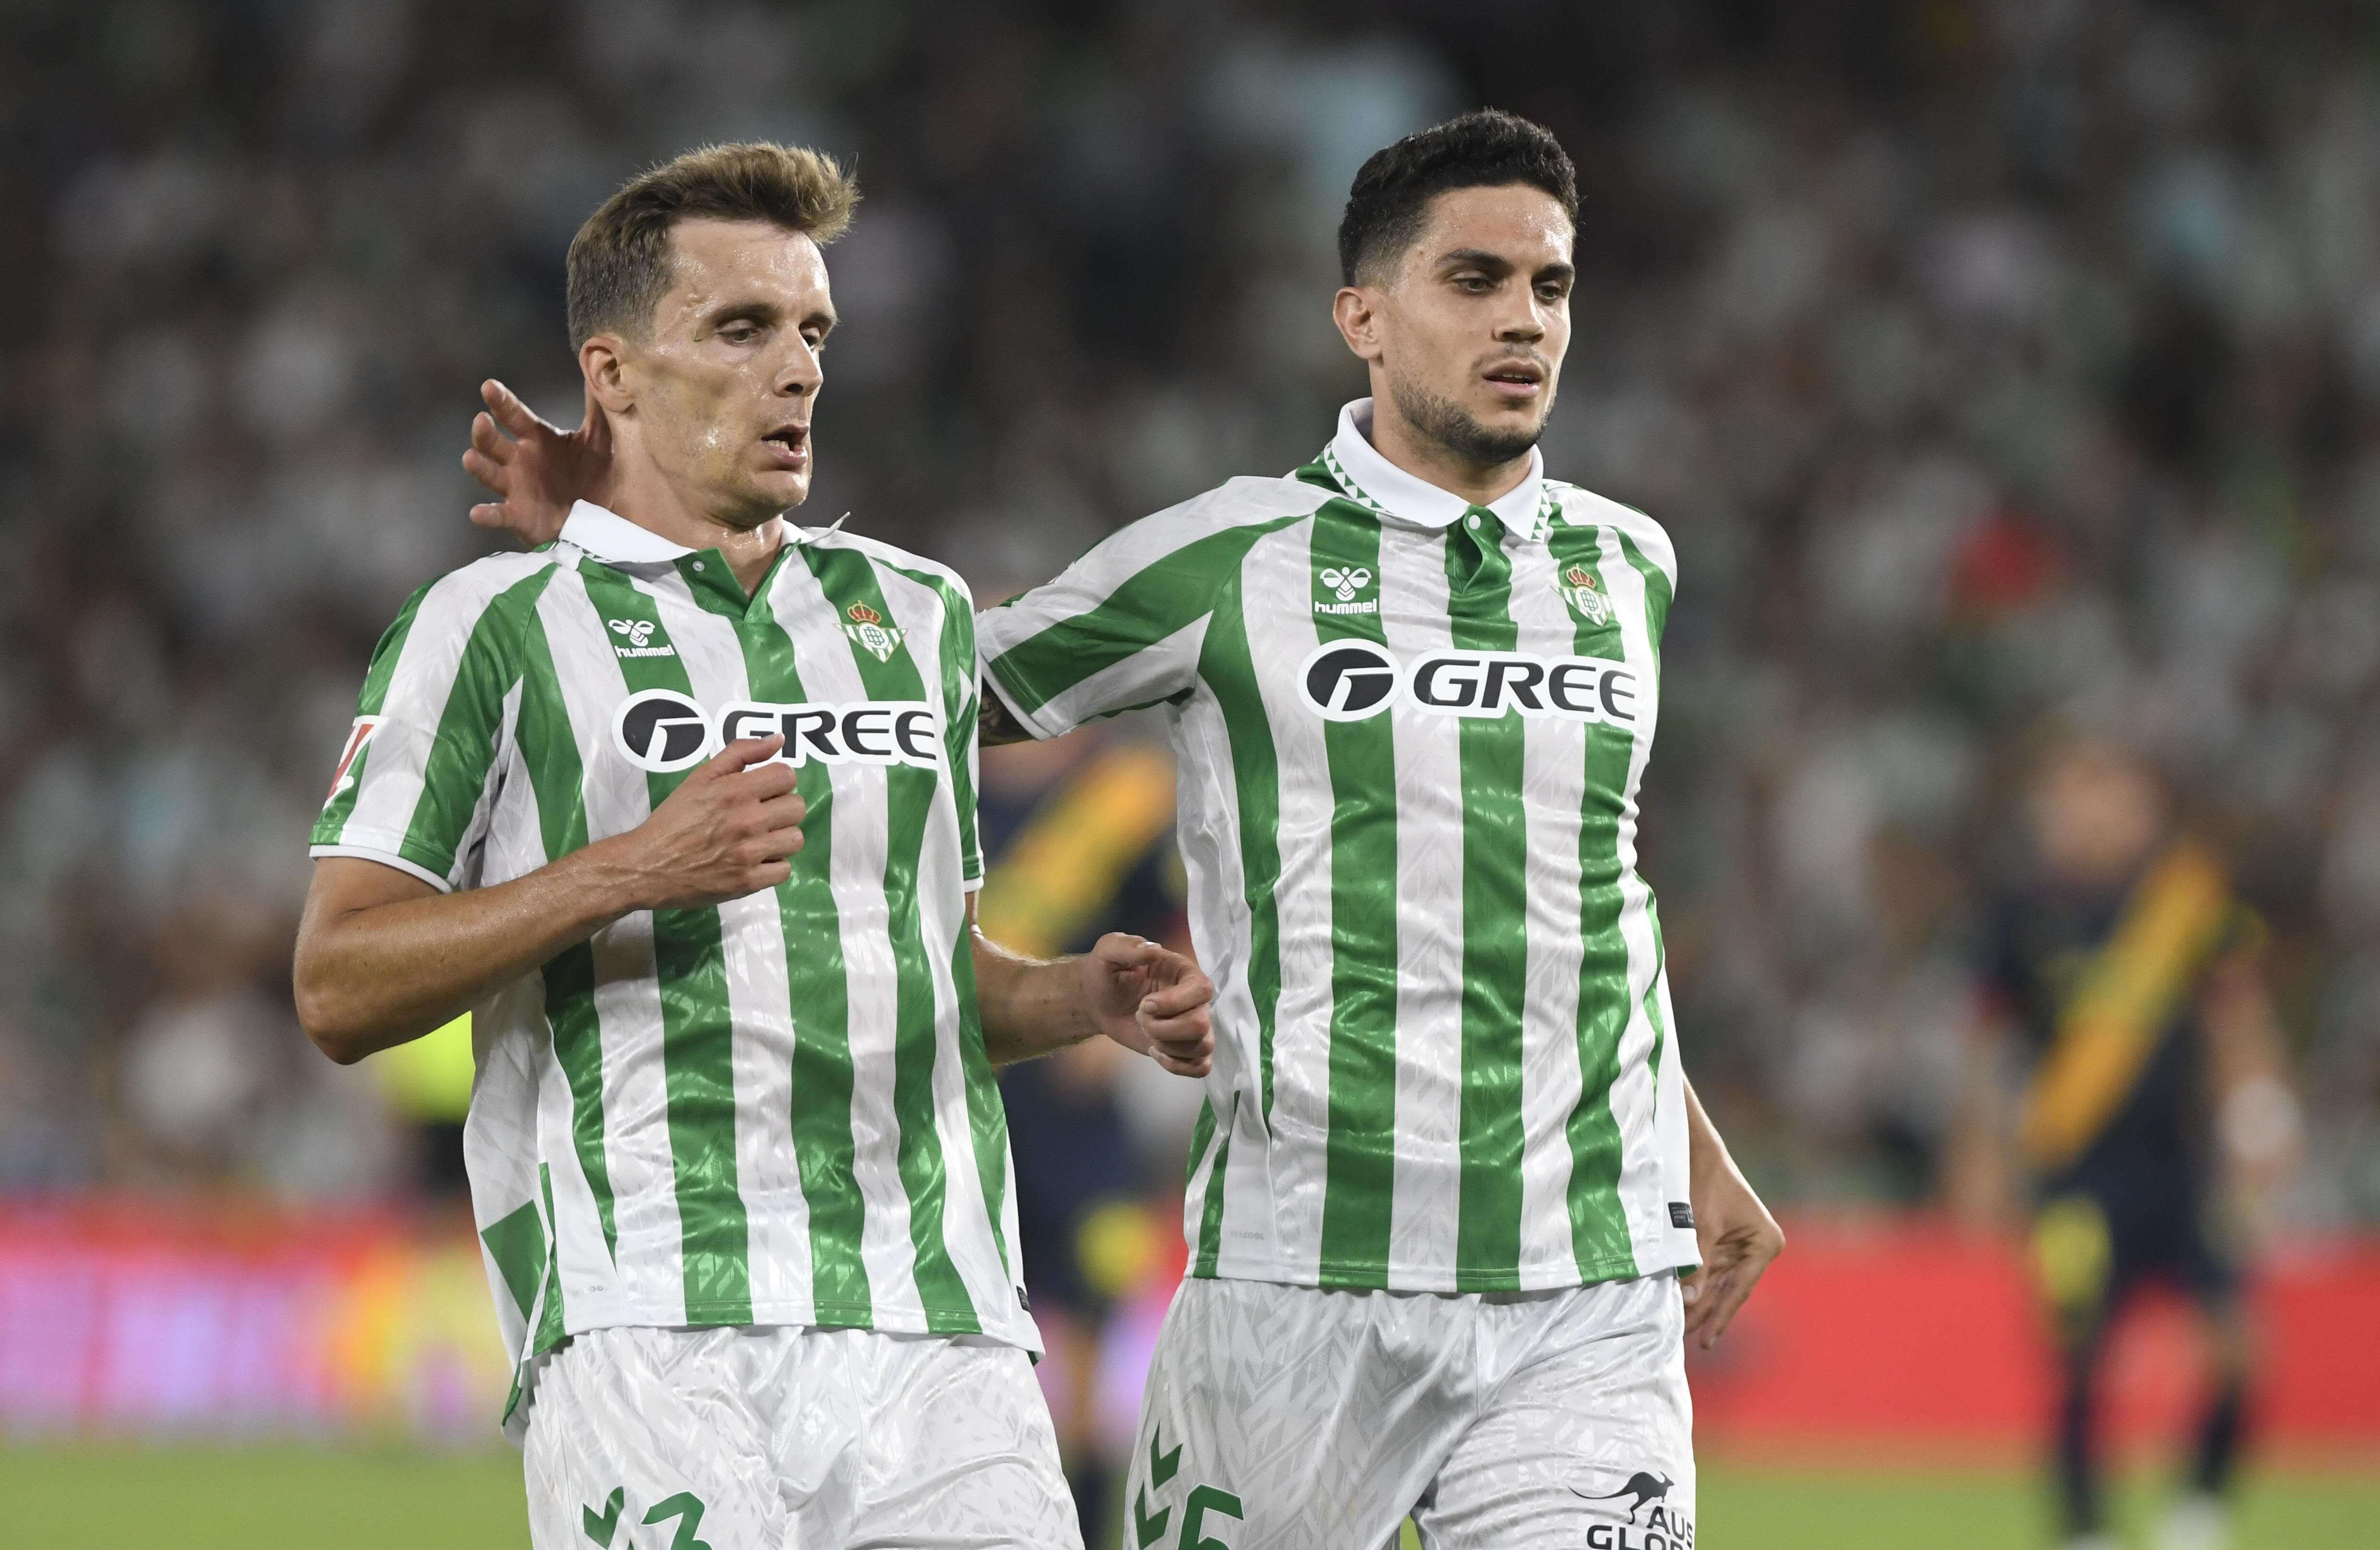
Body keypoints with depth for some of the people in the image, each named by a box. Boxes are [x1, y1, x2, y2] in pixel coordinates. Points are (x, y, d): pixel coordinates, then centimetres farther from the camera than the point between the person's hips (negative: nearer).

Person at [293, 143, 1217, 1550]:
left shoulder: (918, 614, 22)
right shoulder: (491, 626, 6)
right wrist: (630, 871, -11)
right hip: (642, 1318, -4)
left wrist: (1085, 999, 10)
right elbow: (339, 987, -1)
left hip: (939, 1319, 4)